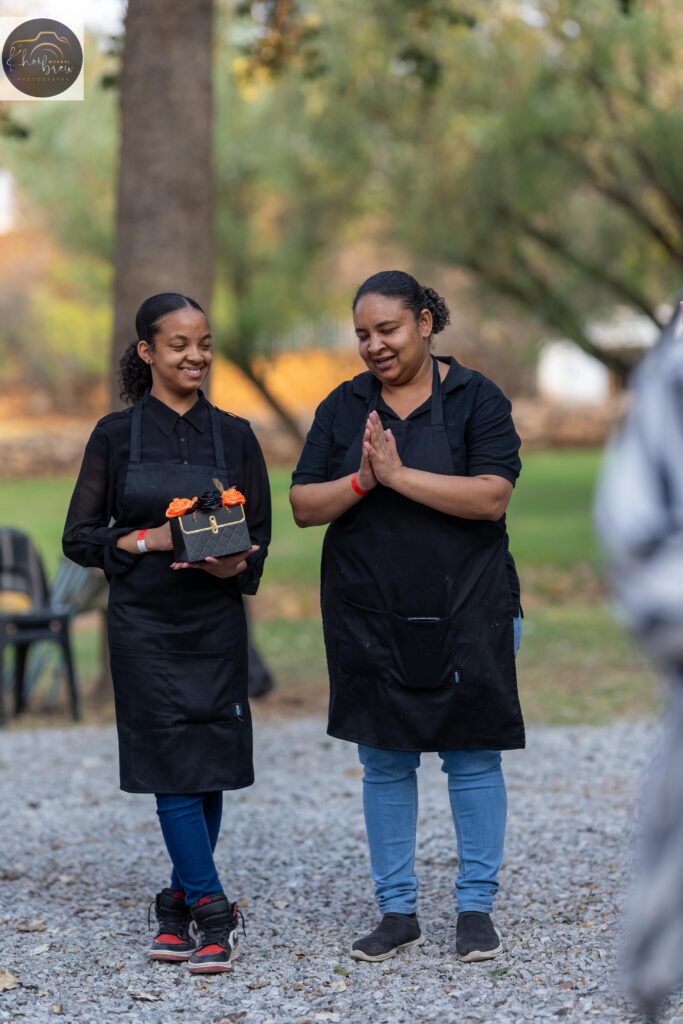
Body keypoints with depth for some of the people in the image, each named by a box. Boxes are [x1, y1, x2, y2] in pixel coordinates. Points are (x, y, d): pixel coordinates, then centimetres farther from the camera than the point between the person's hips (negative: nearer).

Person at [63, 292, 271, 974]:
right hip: (144, 624, -2)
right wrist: (149, 540, -15)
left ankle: (179, 906, 18)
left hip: (218, 622, 2)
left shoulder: (234, 436, 6)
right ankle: (210, 914, -6)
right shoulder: (116, 436, 1)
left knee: (212, 770, 3)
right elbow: (79, 537, 1)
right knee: (174, 765, -9)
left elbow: (260, 536, 8)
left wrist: (235, 564, -14)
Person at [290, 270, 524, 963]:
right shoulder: (343, 407, 7)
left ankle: (475, 907, 12)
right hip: (370, 615, 3)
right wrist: (361, 481, -15)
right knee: (384, 762, 7)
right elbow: (303, 506, 3)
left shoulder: (475, 399, -3)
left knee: (473, 757, 2)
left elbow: (491, 496, -15)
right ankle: (397, 911, 15)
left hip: (464, 613, -3)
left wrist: (399, 474, -19)